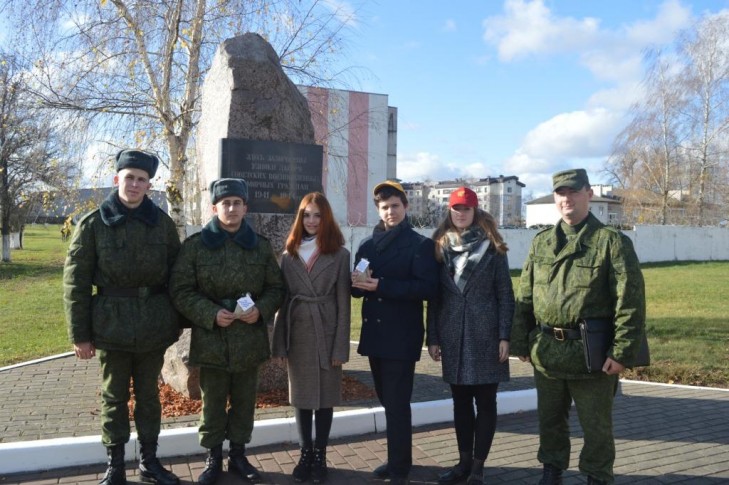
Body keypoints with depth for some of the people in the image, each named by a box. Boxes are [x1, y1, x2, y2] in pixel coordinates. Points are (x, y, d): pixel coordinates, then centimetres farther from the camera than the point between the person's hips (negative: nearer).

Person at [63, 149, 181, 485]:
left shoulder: (162, 223, 2)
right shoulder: (93, 224, -4)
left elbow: (176, 276, 7)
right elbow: (76, 282, -4)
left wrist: (176, 321, 3)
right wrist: (80, 334, -5)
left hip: (154, 325, 2)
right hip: (111, 325, -2)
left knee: (149, 395, 14)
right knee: (114, 398, 10)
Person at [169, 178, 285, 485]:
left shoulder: (261, 245, 4)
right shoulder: (195, 245, -4)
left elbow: (276, 287, 9)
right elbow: (181, 290, -5)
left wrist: (262, 310, -11)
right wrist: (211, 314, -18)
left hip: (250, 338, 2)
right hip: (211, 339, -2)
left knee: (244, 402, 13)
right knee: (213, 403, 9)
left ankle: (238, 455, 30)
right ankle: (213, 457, 25)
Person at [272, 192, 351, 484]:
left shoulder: (339, 254, -2)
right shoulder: (289, 254, 7)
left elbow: (343, 304, -5)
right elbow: (282, 300, 4)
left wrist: (340, 347, -10)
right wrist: (279, 342, -1)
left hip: (326, 333, -2)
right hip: (297, 334, 3)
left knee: (325, 395, 7)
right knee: (301, 395, 10)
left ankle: (320, 456, 19)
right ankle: (305, 453, 22)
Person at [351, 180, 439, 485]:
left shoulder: (420, 244, -4)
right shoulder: (367, 245, 12)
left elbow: (428, 288, -15)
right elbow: (357, 289, 12)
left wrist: (380, 285, -21)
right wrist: (358, 282, -13)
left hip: (401, 337, -6)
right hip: (374, 334, 6)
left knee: (397, 404, -3)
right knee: (388, 401, 15)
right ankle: (397, 458, 29)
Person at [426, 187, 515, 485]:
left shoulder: (491, 247, 0)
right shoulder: (440, 247, 7)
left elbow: (505, 294, -2)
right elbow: (434, 296, 7)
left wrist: (505, 337, -10)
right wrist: (432, 337, 4)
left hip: (485, 335, -3)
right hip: (453, 336, 3)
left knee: (485, 401, 3)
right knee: (460, 401, 11)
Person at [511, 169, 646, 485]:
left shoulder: (612, 242, -6)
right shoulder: (541, 243, 8)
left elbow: (630, 302, -11)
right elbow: (524, 298, 10)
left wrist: (622, 352, -16)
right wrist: (520, 343, 6)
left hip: (592, 352, -4)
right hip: (545, 351, 5)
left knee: (596, 425, 9)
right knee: (550, 419, 19)